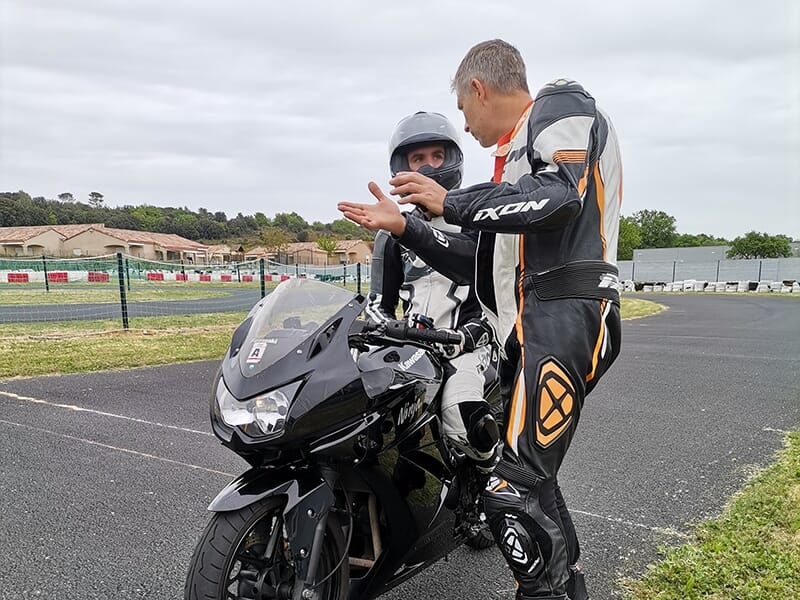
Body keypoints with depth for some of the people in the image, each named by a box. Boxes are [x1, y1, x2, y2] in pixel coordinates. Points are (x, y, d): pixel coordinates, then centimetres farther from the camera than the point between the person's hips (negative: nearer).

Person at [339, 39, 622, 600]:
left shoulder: (562, 104, 4)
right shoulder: (516, 155, 30)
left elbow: (561, 196, -18)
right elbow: (480, 263, 25)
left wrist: (452, 203, -9)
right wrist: (404, 227, 21)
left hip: (565, 314, -10)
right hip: (526, 332, 10)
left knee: (516, 491, -19)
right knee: (532, 479, 16)